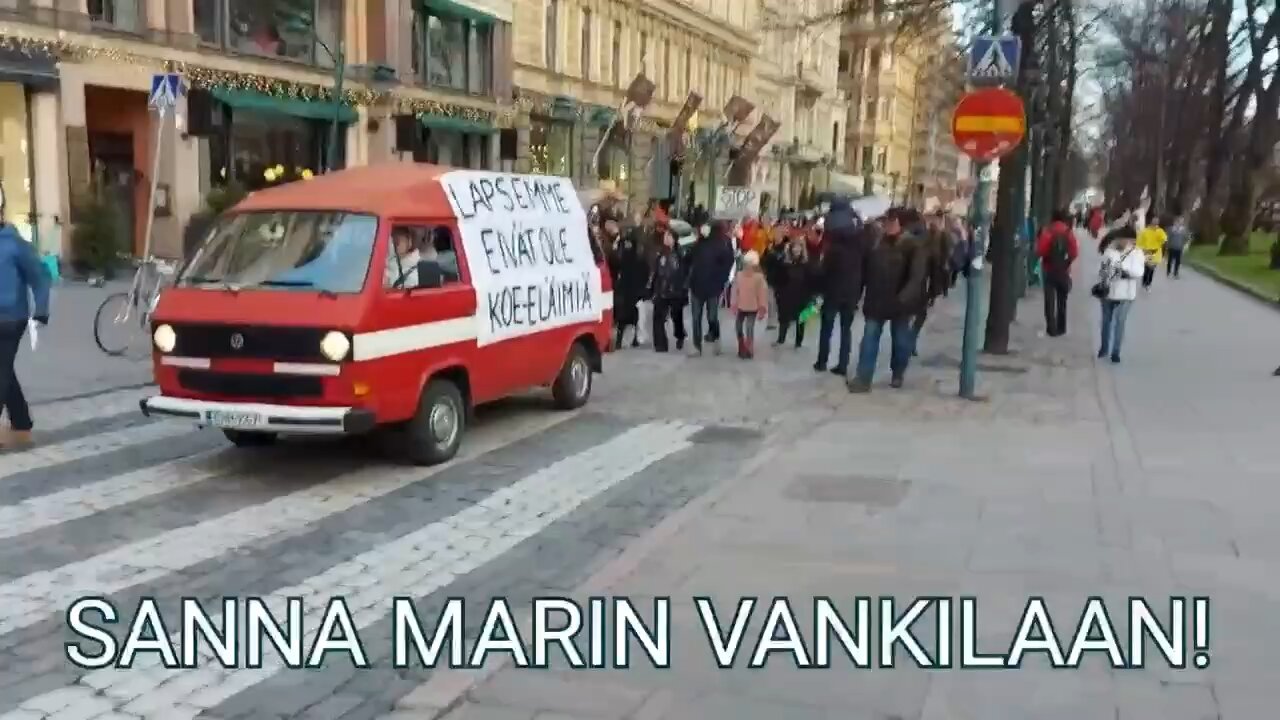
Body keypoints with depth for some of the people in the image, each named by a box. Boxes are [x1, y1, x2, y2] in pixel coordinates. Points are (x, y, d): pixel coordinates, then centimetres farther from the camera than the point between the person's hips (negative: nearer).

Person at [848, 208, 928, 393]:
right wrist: (868, 296, 1)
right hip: (877, 300, 3)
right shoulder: (878, 242, 1)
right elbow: (868, 268, 5)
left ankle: (898, 374, 31)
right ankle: (863, 378, -2)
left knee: (900, 339, 12)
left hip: (899, 301, -3)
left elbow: (917, 276, -18)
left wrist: (904, 298, -28)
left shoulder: (913, 246, -10)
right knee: (870, 337, -2)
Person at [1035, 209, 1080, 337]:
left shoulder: (1047, 231, -8)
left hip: (1049, 270, -2)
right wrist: (1067, 262, 6)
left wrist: (1046, 258, 4)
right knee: (1062, 300, 15)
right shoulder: (1069, 233, -2)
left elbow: (1040, 250, -15)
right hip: (1063, 271, 2)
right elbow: (1075, 252, -9)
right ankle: (1061, 328, 18)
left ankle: (1051, 328, -6)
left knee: (1049, 300, 0)